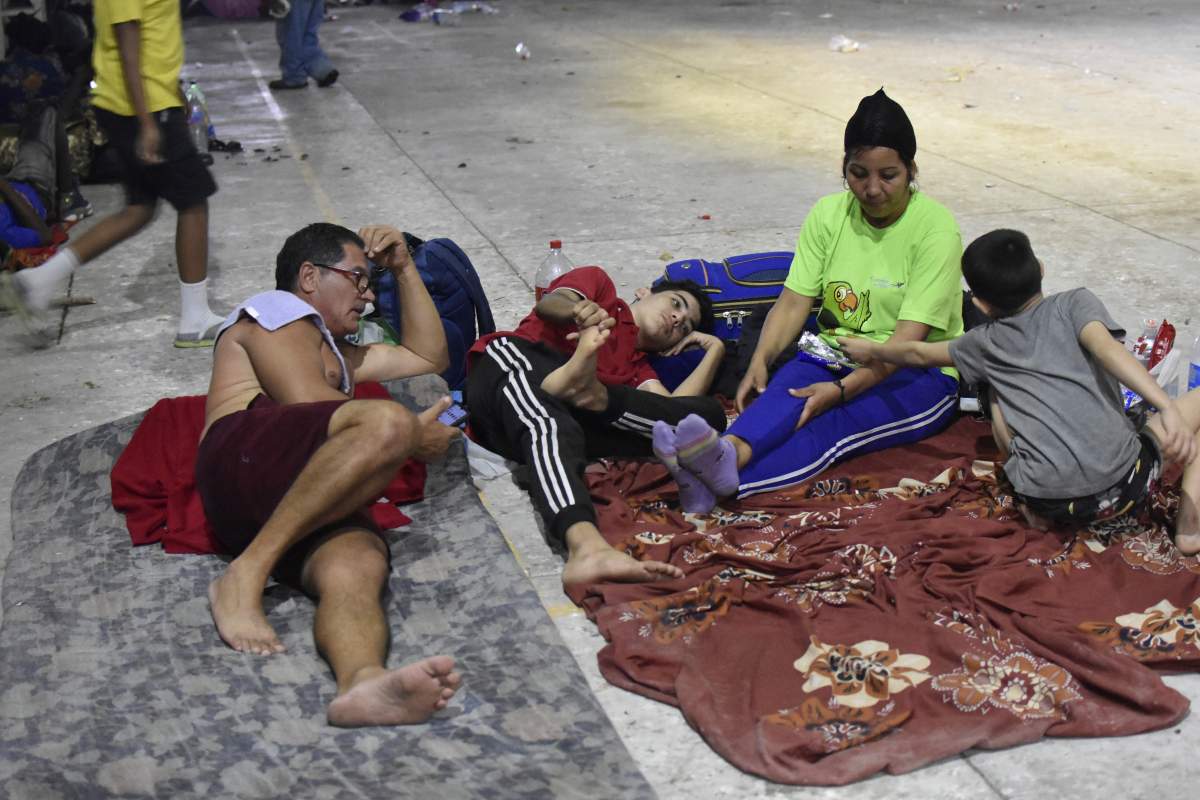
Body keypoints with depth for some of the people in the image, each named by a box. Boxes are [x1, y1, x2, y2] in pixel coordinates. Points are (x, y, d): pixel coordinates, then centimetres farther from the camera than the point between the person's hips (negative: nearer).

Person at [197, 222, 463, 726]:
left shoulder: (332, 355, 44)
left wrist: (403, 267, 39)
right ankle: (245, 576, -32)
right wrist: (413, 436, 4)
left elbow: (428, 357, 45)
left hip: (307, 506, 7)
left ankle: (362, 682, -64)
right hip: (242, 458, -7)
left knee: (356, 568, -30)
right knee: (388, 423, -35)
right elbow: (305, 402, -2)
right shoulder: (279, 308, 16)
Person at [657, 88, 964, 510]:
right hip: (837, 353, 4)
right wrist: (760, 359, -19)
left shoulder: (935, 227, -11)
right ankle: (729, 451, -61)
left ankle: (726, 477, -59)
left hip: (918, 373, -4)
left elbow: (908, 338, -19)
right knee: (788, 385, -31)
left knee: (831, 427, -33)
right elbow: (794, 301, -1)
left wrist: (842, 389, -32)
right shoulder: (829, 214, 5)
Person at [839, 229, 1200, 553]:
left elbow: (919, 353, 35)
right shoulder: (1075, 302, 10)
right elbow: (1106, 348, -12)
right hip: (1126, 486, -3)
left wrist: (870, 349, 54)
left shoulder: (987, 341, 18)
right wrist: (1169, 408, -24)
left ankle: (1035, 507, 13)